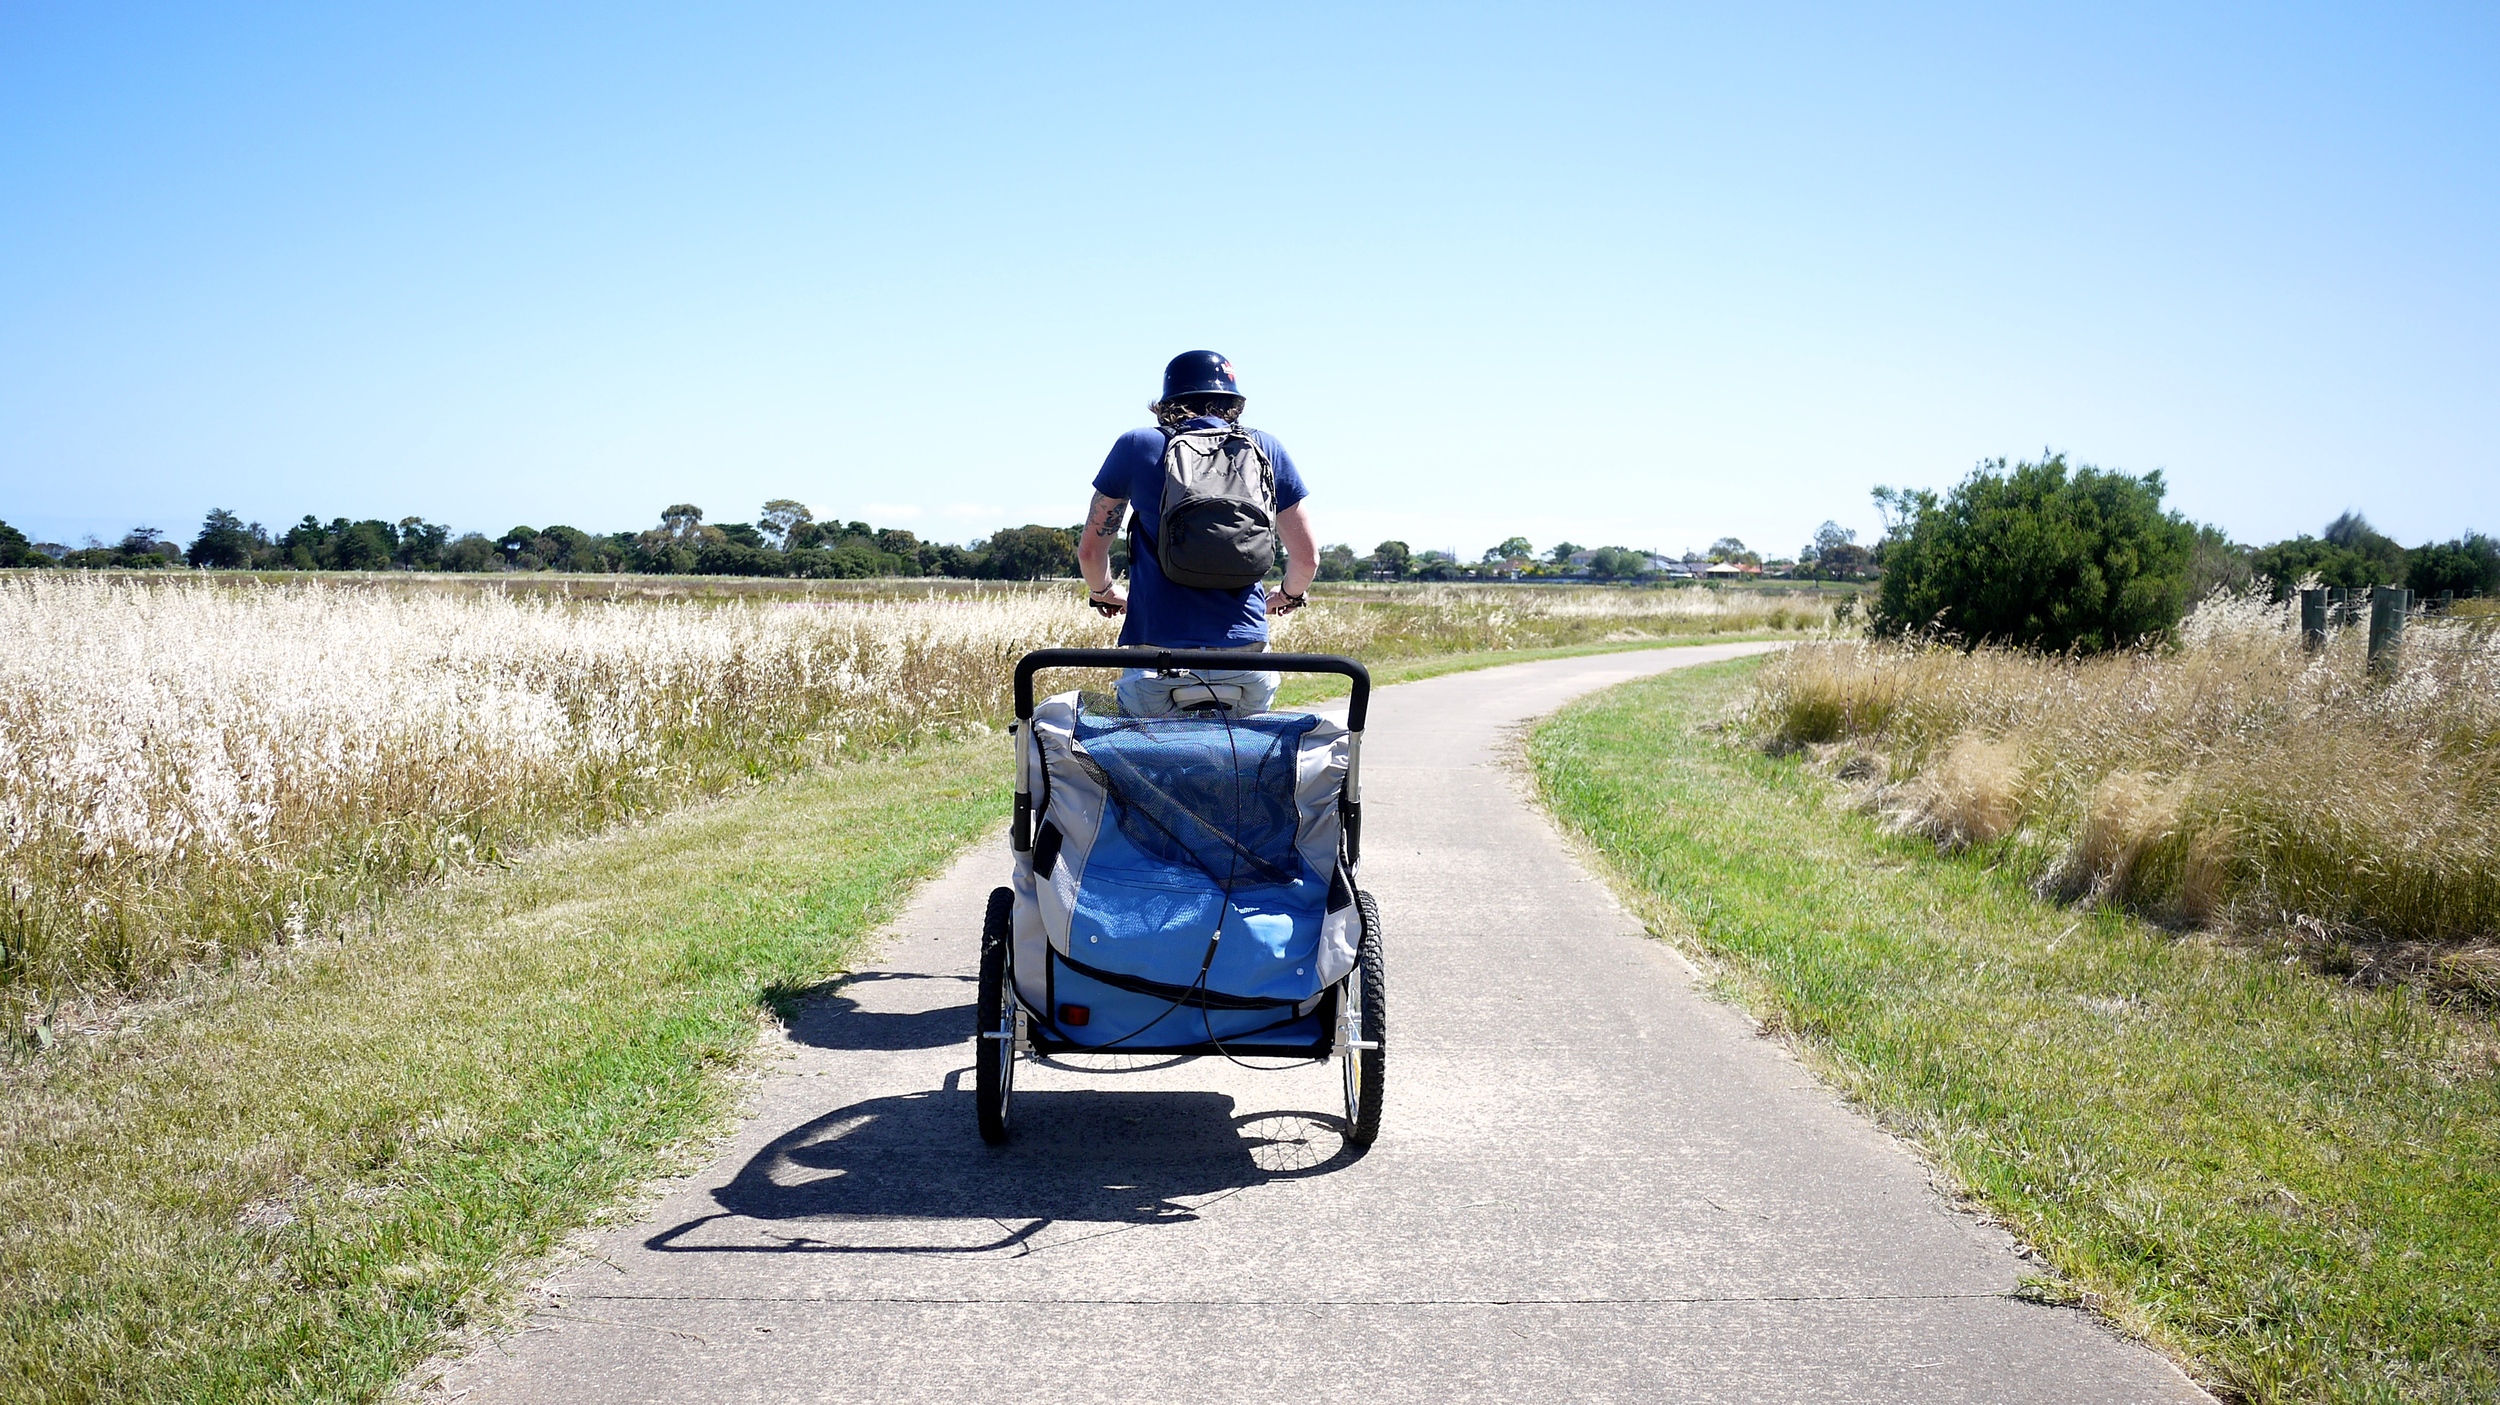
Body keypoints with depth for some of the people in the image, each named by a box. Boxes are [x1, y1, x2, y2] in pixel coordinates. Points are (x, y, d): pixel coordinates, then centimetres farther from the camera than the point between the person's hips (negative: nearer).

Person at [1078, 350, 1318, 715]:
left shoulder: (1136, 446, 6)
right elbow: (1307, 557, 10)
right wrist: (1287, 595, 31)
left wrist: (1104, 593, 32)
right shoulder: (1265, 449, 9)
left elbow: (1090, 551, 10)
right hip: (1244, 652, 1)